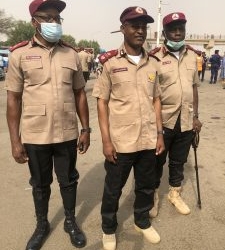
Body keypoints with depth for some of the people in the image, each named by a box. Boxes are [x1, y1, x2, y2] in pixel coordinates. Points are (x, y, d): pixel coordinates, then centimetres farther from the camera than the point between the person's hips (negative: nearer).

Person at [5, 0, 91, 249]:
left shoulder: (71, 54, 3)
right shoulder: (19, 54, -4)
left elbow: (79, 94, 7)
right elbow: (13, 99, -3)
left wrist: (85, 129, 4)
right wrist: (15, 140, -6)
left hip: (67, 134, 2)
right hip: (34, 135, -1)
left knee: (68, 180, 17)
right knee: (40, 183, 17)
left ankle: (70, 222, 40)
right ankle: (42, 225, 40)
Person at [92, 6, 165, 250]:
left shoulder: (152, 64, 5)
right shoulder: (110, 62, -7)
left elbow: (156, 100, 11)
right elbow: (102, 102, -7)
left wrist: (160, 133, 7)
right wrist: (106, 140, -11)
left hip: (148, 140, 4)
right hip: (120, 141, -4)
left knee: (146, 186, 19)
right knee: (112, 189, 13)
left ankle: (142, 222, 44)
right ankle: (108, 229, 37)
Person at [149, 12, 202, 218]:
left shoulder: (192, 55, 7)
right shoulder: (155, 57, -9)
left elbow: (194, 87, 12)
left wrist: (196, 116, 10)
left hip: (186, 120, 5)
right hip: (163, 120, -4)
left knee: (179, 160, 18)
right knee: (157, 161, 10)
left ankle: (175, 194, 37)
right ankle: (153, 195, 30)